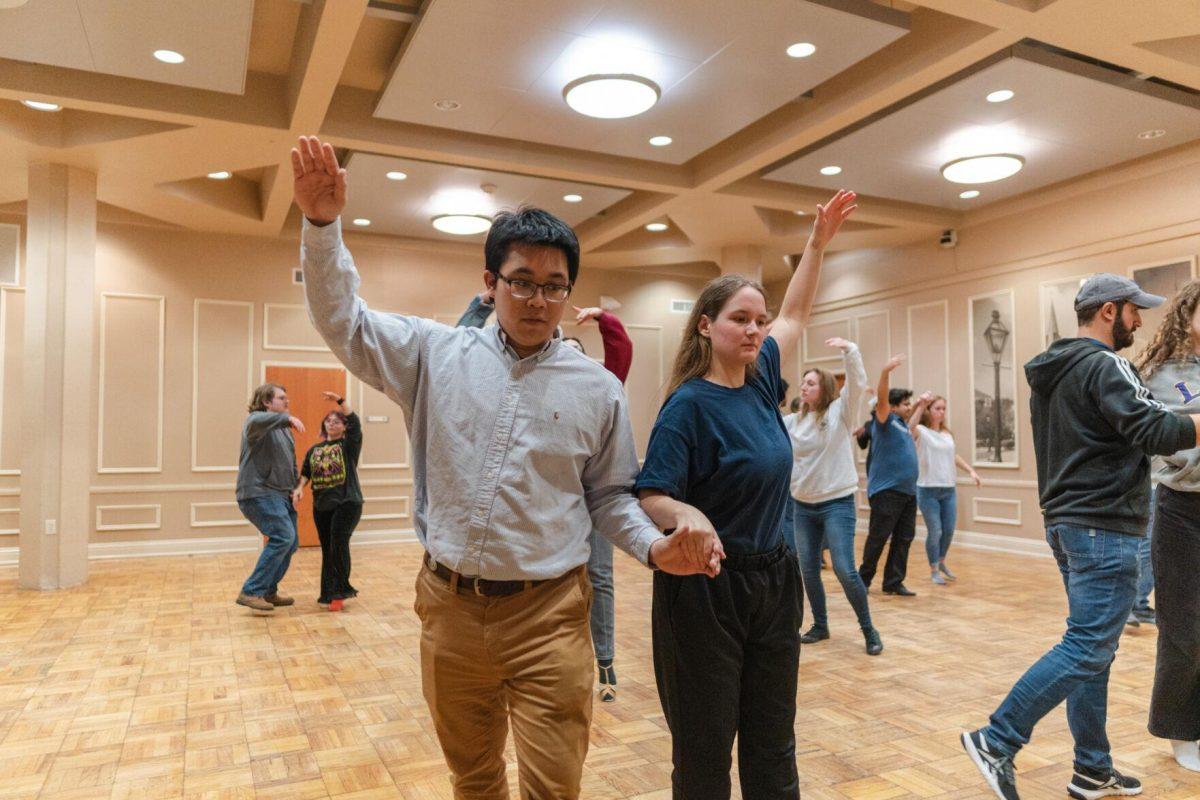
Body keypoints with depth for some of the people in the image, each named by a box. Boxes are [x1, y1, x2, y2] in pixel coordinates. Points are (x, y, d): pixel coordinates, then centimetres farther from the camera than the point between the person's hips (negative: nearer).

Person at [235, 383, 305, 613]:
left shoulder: (284, 429, 19)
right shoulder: (257, 420, -8)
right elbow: (257, 422, -36)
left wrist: (297, 486, 7)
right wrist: (287, 418, -47)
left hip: (281, 495, 9)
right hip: (259, 493, -9)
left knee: (290, 542, 11)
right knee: (283, 536, -22)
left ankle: (269, 591, 25)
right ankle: (251, 592, -16)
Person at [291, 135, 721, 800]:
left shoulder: (598, 389, -1)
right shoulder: (437, 354, 1)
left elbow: (609, 495, 5)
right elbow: (342, 321, 2)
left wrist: (655, 548, -13)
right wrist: (324, 226, -11)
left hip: (549, 615, -1)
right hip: (449, 607, 2)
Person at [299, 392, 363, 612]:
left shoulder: (349, 444, 2)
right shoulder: (314, 450, 16)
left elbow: (355, 422, -14)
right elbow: (305, 473, 13)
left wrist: (340, 400, -22)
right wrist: (299, 488, -7)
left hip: (347, 503, -5)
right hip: (321, 506, 5)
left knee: (339, 543, -18)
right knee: (327, 550, 8)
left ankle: (340, 589, -6)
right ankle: (329, 594, 15)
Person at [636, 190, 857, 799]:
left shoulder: (761, 378, 4)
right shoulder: (688, 404, -16)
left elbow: (795, 314, 21)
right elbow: (651, 498, -18)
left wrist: (819, 241, 19)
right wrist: (688, 515, -38)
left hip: (773, 582, 7)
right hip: (705, 589, -7)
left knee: (773, 747, 17)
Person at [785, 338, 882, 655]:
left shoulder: (839, 412, -4)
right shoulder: (793, 422, 8)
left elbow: (857, 383, -18)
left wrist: (849, 349, -31)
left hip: (837, 504, -5)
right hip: (803, 505, 5)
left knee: (845, 570, -10)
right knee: (808, 571, 9)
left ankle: (868, 630, 9)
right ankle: (820, 625, 27)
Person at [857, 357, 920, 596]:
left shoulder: (902, 424, 16)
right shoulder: (885, 421, -7)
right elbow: (881, 398, -25)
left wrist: (921, 403, 31)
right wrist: (886, 371, -40)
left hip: (908, 491, 8)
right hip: (887, 491, -8)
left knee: (904, 539, 8)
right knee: (878, 539, -2)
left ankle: (893, 582, 15)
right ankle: (863, 580, 10)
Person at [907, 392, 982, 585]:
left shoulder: (947, 434, 12)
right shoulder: (921, 432, -7)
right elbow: (911, 426, -30)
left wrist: (971, 471, 18)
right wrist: (920, 405, -44)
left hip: (949, 490, 5)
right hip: (928, 490, -5)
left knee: (949, 530, 10)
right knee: (935, 532, 0)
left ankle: (941, 562, 34)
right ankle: (934, 570, 17)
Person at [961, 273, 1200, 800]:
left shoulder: (1049, 373, 15)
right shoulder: (1104, 366, -13)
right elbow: (1154, 432, -21)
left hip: (1065, 521, 10)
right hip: (1103, 528, -10)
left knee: (1093, 646, 14)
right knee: (1087, 648, -6)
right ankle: (996, 742, -5)